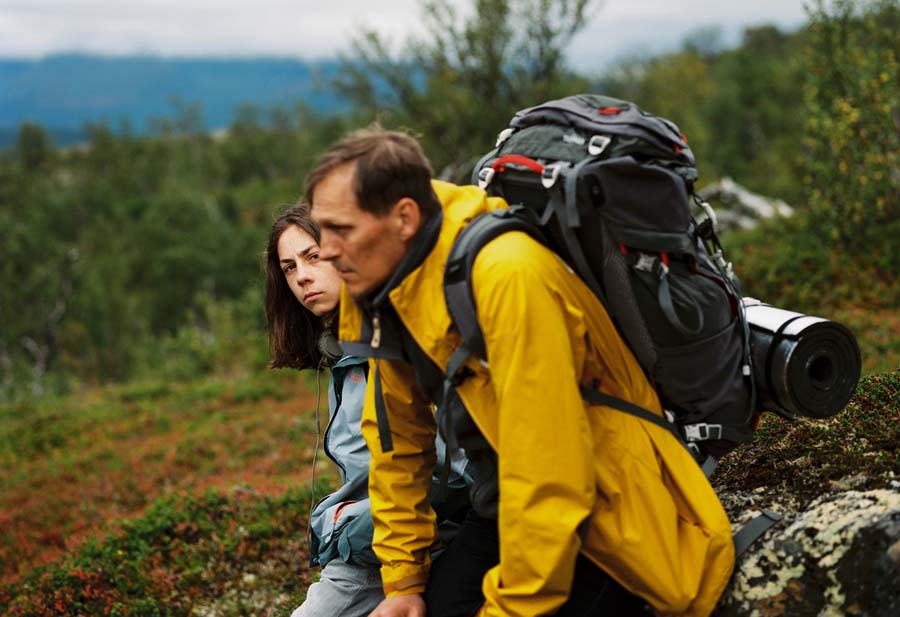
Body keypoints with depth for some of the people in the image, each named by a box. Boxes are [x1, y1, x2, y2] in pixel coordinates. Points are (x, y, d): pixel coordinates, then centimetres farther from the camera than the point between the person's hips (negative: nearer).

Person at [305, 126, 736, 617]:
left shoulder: (506, 276, -29)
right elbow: (397, 439, 6)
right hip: (507, 509, 7)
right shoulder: (381, 285, -4)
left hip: (610, 517, -7)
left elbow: (547, 480, -28)